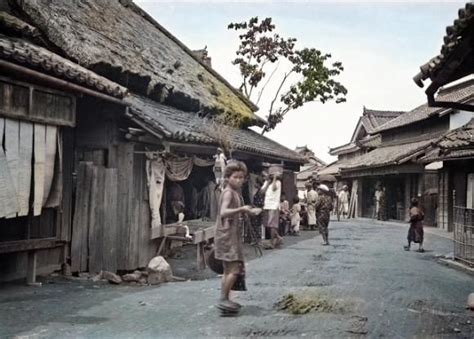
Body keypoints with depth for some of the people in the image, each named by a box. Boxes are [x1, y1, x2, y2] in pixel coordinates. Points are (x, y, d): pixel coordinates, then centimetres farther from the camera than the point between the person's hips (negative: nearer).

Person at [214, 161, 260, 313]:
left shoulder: (235, 192, 14)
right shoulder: (228, 192, -15)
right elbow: (223, 212, -31)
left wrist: (248, 211, 30)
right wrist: (241, 209, -41)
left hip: (232, 235, 10)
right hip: (226, 235, -10)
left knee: (229, 269, 13)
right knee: (234, 269, -12)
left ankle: (225, 299, 20)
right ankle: (223, 299, -7)